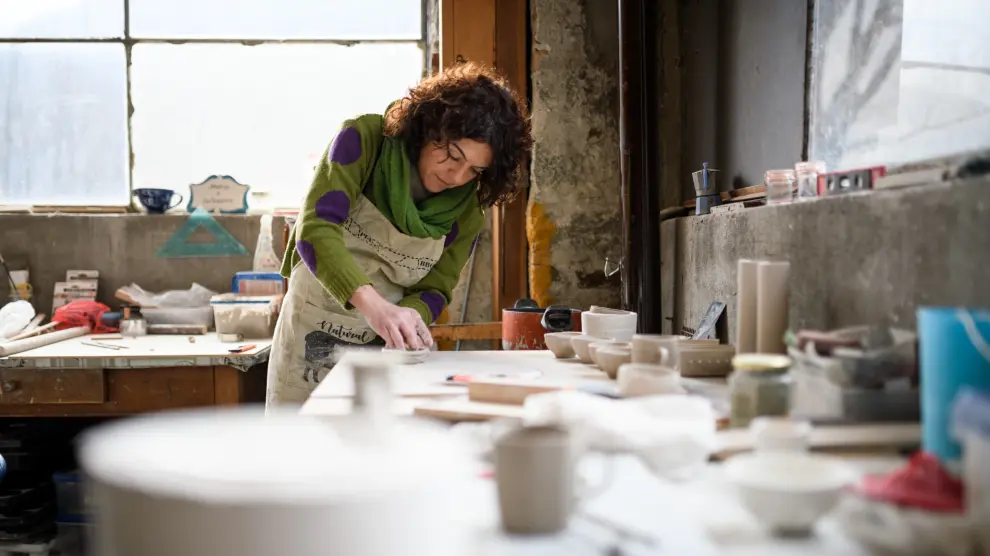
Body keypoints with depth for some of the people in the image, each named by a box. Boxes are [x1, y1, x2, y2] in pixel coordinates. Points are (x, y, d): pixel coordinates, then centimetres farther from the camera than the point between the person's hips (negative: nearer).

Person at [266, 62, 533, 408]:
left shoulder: (466, 210, -6)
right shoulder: (365, 140, -17)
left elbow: (434, 290, -3)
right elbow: (316, 230, -28)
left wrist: (407, 318, -28)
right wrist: (373, 305, -43)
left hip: (387, 350, 2)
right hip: (312, 340, -2)